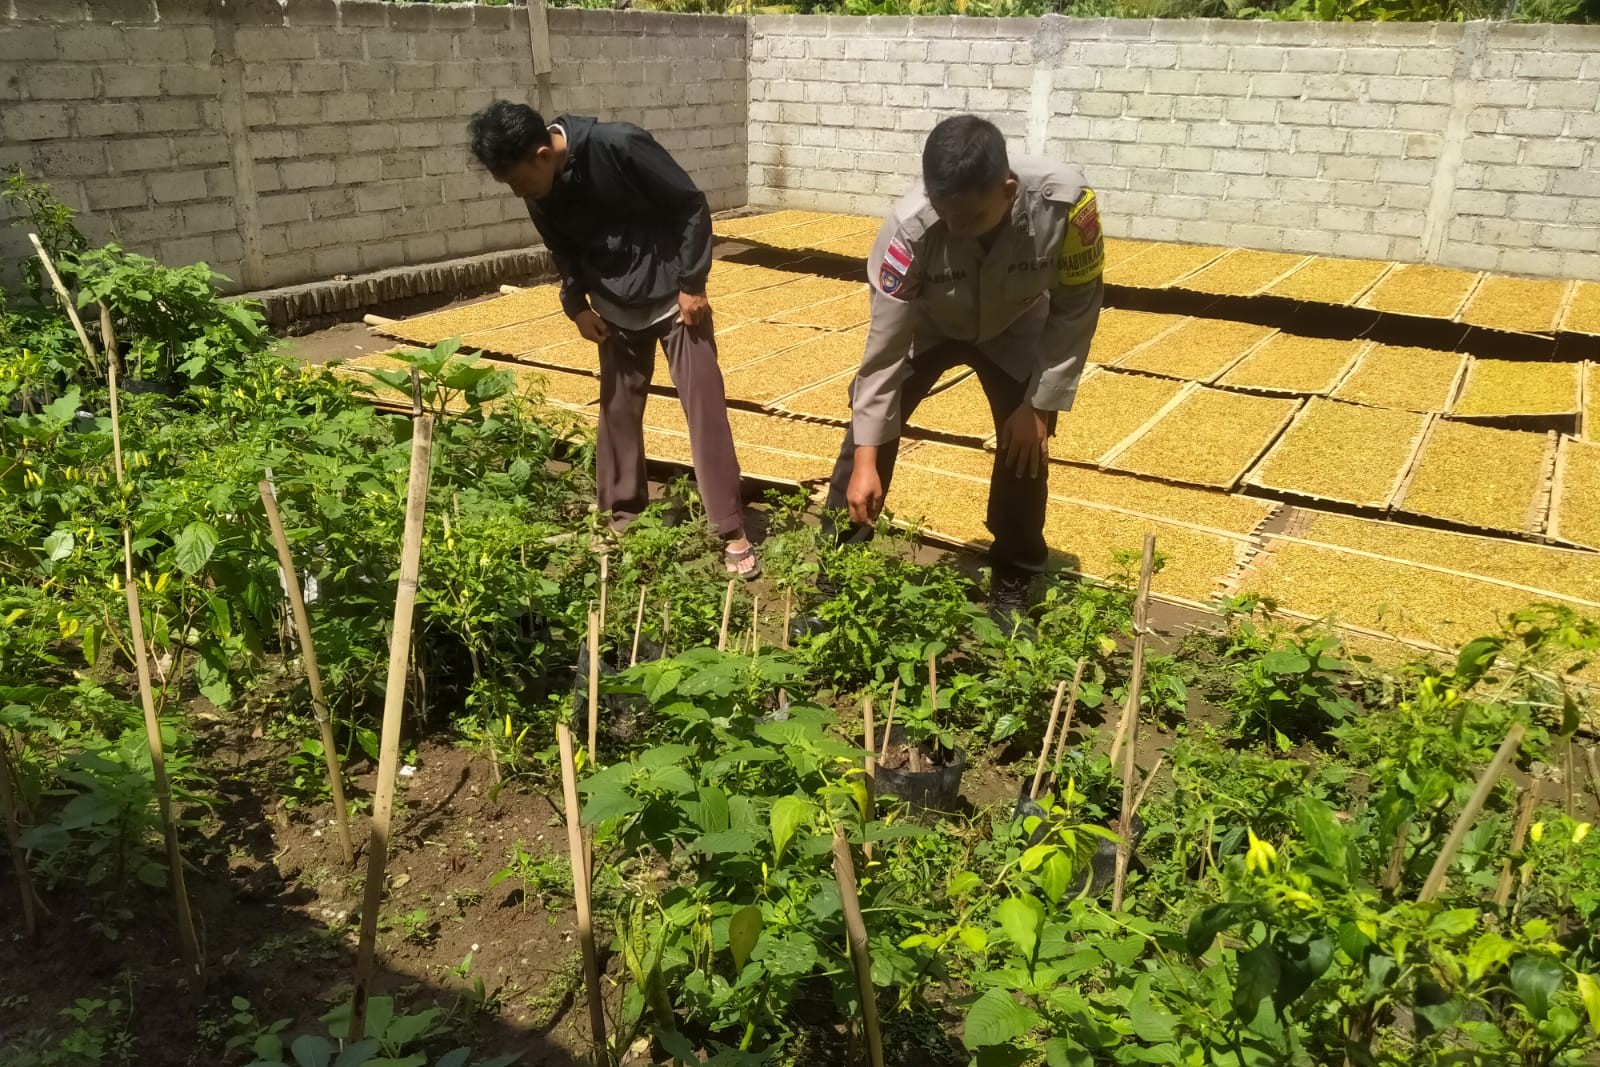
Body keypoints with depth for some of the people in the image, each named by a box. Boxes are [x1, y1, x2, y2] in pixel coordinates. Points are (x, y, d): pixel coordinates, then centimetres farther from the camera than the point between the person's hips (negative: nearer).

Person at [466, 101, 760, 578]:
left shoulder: (620, 146, -26)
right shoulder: (539, 192, -8)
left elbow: (691, 206, -18)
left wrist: (692, 283, -16)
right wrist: (576, 304, 1)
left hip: (674, 297, -5)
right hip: (615, 309, 5)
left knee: (705, 406, -5)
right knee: (618, 409, 11)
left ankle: (733, 532, 0)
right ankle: (623, 515, 27)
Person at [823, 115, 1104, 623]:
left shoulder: (1065, 203, -37)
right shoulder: (911, 225, -39)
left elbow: (1075, 311, -20)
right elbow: (885, 343, -31)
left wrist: (1039, 406, -18)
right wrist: (866, 460, -30)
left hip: (1016, 330, 1)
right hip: (928, 324, 0)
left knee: (1027, 446, -8)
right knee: (870, 425, -10)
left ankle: (1012, 588, 13)